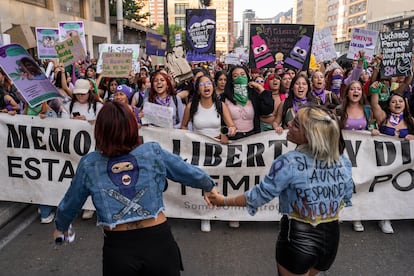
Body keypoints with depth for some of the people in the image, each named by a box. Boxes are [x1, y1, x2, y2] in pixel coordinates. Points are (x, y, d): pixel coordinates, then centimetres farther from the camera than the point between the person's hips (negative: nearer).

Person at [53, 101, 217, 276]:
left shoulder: (89, 164, -4)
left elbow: (70, 203, 12)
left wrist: (61, 227, 33)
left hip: (118, 247, 1)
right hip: (159, 240, 0)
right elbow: (190, 173, 7)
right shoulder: (154, 152, -7)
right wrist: (208, 186, 28)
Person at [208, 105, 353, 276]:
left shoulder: (289, 162, -24)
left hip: (298, 238, -5)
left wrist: (224, 201, -1)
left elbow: (260, 195, -15)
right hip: (331, 238, 5)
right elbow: (346, 198, 6)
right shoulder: (344, 162, -9)